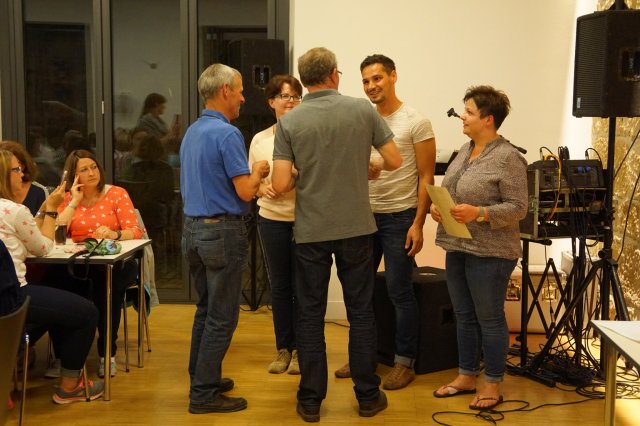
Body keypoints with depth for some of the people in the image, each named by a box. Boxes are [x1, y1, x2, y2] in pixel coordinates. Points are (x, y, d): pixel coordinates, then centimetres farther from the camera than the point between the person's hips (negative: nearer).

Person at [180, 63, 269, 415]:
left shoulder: (191, 132, 11)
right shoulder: (227, 133, -17)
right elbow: (245, 191, -20)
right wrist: (257, 172, 1)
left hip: (192, 228, 9)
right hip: (223, 231, -9)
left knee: (205, 309, 19)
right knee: (221, 316, 0)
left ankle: (203, 378, 28)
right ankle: (204, 394, 5)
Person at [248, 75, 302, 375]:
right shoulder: (259, 140, 6)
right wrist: (261, 187, -8)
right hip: (272, 219, 3)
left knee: (302, 286, 4)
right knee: (279, 286, 10)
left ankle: (299, 350, 18)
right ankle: (283, 348, 22)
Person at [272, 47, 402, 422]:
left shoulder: (289, 122, -5)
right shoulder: (363, 110, -4)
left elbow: (281, 185, -10)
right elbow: (395, 161, 0)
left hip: (311, 232, 0)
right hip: (356, 228, 0)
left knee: (311, 315, 8)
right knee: (361, 312, 10)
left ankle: (311, 401, 15)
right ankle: (368, 396, 18)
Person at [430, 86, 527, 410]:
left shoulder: (508, 158, -13)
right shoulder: (465, 150, 11)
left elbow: (518, 207, -15)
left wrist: (479, 213, -25)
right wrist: (437, 206, -1)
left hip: (489, 252, -8)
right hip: (457, 248, 8)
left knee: (489, 318, 3)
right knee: (464, 316, 15)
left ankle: (493, 384, 16)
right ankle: (466, 376, 28)